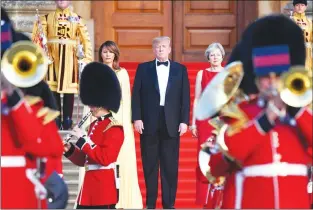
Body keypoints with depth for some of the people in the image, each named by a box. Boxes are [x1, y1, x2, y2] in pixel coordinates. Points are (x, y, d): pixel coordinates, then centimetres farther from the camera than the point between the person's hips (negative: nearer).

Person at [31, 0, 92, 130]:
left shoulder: (76, 19, 9)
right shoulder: (47, 18, 8)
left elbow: (86, 39, 6)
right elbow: (37, 36, 2)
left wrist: (87, 58, -3)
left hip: (70, 58, 0)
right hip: (52, 57, 0)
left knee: (69, 90, -2)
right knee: (53, 90, -2)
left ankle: (67, 120, 4)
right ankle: (55, 119, 4)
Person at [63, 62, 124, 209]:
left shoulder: (114, 128, -11)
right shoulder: (94, 125, 17)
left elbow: (105, 158, -22)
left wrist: (83, 139, -18)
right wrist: (70, 150, 3)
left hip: (104, 188, -9)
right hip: (89, 187, 9)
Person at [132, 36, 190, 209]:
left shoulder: (180, 69, 8)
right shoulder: (143, 68, 7)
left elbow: (185, 97, 5)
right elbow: (136, 95, 3)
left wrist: (184, 121, -3)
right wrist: (137, 118, -6)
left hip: (171, 123, 0)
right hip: (149, 122, 0)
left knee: (170, 166, 2)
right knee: (150, 165, 4)